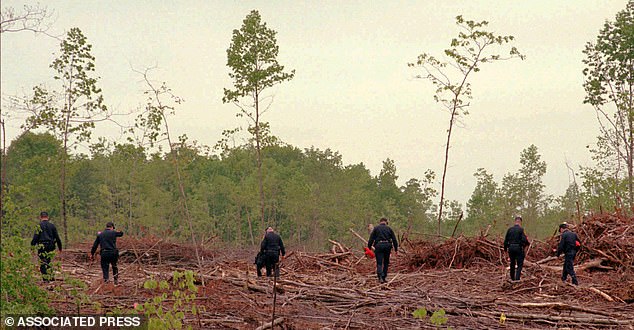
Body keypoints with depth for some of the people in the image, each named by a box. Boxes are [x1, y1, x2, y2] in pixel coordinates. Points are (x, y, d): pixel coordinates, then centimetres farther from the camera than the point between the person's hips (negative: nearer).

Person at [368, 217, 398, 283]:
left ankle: (380, 277, -22)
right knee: (386, 262, 15)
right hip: (387, 246, 2)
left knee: (379, 263, -4)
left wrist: (369, 248, 7)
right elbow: (394, 240, 10)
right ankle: (384, 277, 16)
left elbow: (371, 239, 3)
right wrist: (396, 249, 13)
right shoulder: (389, 229, 12)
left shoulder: (376, 228, 8)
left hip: (379, 246, -2)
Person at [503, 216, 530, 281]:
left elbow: (506, 240, 6)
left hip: (511, 248, 5)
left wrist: (505, 248, 18)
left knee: (512, 263, 17)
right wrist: (527, 243, 3)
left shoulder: (510, 229, 4)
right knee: (520, 264, 2)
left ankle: (512, 278, 26)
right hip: (519, 248, -5)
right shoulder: (521, 230, -10)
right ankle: (517, 278, -9)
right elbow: (524, 240, -17)